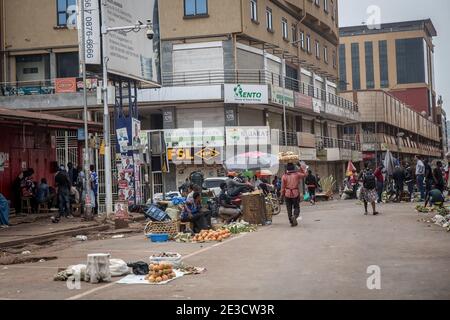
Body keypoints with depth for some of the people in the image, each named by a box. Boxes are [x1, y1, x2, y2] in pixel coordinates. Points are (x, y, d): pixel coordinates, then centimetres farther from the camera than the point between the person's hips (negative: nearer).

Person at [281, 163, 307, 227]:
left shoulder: (284, 176, -4)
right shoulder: (297, 174, -5)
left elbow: (283, 187, -2)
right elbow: (304, 174, 13)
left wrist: (282, 195, 8)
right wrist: (301, 167, 19)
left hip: (287, 194, 0)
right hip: (295, 193, 0)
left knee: (289, 209, 8)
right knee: (296, 207, 10)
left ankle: (292, 222, 8)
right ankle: (295, 216, -20)